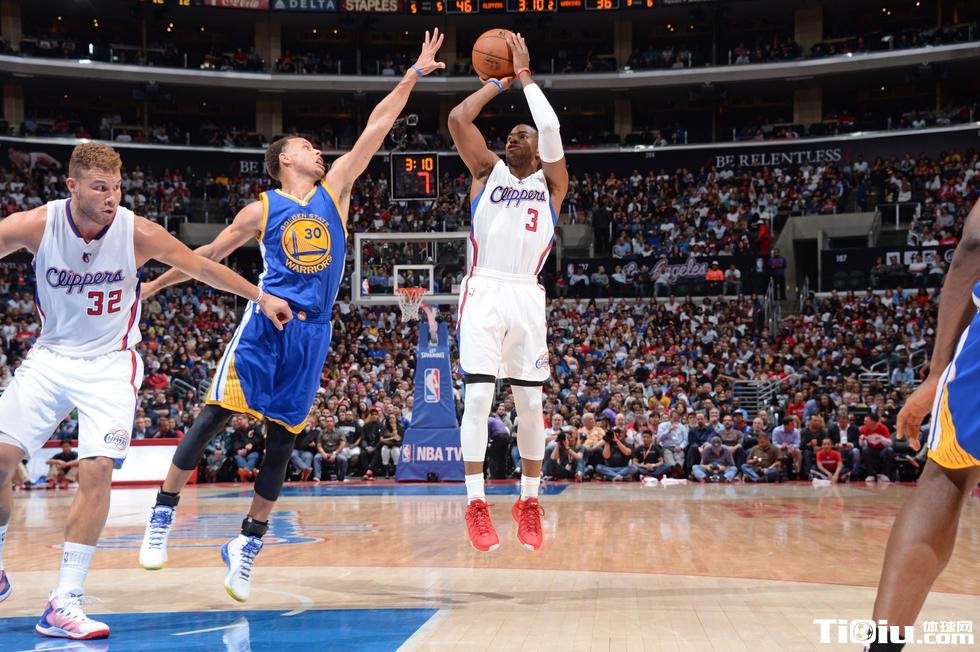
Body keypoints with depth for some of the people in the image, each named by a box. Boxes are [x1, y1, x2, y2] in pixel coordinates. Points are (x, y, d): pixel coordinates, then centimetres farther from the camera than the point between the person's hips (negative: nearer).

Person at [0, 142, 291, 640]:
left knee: (97, 470, -17)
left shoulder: (138, 233, -14)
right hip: (50, 356, 2)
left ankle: (64, 605, -11)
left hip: (110, 364, -1)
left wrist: (260, 297, 4)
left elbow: (204, 268, -1)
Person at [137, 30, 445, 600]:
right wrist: (153, 284, 18)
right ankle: (163, 513, 4)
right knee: (216, 415, -8)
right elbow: (209, 255, 15)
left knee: (282, 437, 5)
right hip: (266, 322, -3)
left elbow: (376, 128, 8)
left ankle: (250, 543, 13)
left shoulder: (334, 189, 12)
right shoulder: (261, 210, 5)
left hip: (313, 331, 3)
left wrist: (414, 74, 6)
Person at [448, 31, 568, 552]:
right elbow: (458, 118, 0)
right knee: (478, 396, -10)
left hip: (526, 297, 1)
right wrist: (499, 81, 10)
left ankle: (529, 503, 16)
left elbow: (551, 127, -4)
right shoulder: (487, 170, 13)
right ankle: (476, 505, -5)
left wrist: (524, 75, 5)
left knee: (530, 403, 3)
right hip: (484, 292, -1)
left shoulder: (550, 182, 13)